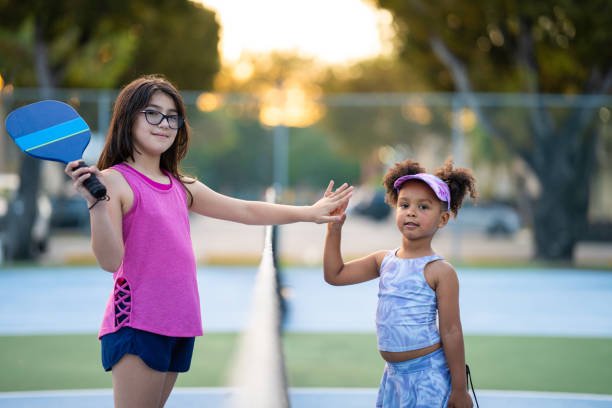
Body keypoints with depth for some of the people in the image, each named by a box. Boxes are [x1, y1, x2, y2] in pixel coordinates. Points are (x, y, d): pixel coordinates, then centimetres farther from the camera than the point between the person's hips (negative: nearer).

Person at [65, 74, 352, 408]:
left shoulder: (182, 188, 13)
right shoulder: (115, 181, -8)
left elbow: (246, 211, 24)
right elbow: (110, 261, -16)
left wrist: (310, 212, 25)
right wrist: (97, 203, -29)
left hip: (178, 326, 7)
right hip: (135, 325, -7)